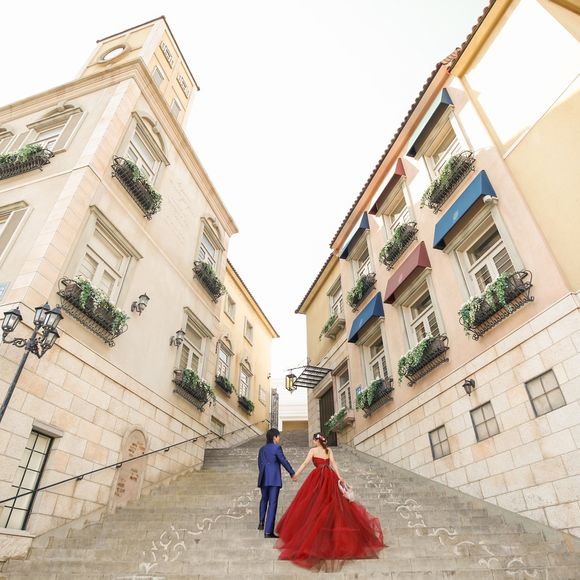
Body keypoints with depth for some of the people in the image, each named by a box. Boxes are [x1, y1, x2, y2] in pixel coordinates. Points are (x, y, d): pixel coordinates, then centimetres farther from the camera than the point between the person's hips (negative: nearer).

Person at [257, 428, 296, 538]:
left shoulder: (262, 449, 8)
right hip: (274, 479, -6)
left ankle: (261, 522, 21)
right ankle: (268, 531, -1)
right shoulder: (276, 448, -9)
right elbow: (284, 461, -8)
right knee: (272, 503, -1)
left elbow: (260, 463, 13)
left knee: (264, 499, 27)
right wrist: (292, 473, 2)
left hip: (263, 478, 6)